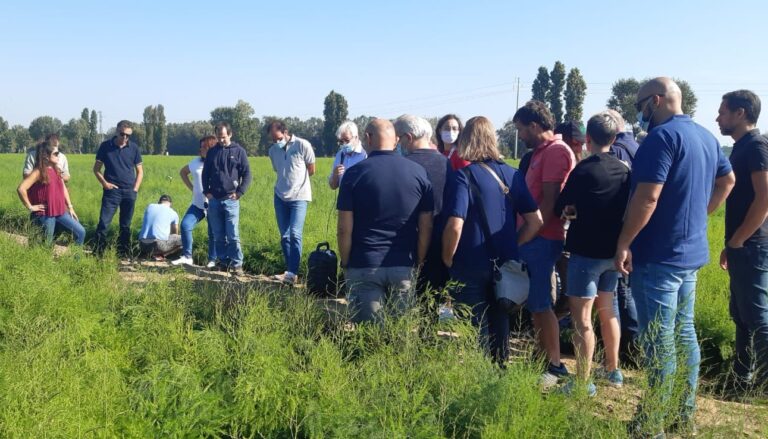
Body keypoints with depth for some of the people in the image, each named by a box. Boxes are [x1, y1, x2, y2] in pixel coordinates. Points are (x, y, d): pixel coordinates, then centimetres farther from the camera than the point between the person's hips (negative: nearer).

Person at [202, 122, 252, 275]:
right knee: (218, 236, 7)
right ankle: (223, 262, 15)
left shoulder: (239, 151, 1)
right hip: (214, 199, 4)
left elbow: (247, 174, 1)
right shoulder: (212, 152, 11)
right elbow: (205, 173, 18)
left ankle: (237, 264, -2)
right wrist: (206, 191, 6)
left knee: (233, 235, -8)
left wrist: (239, 193, -8)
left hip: (230, 199, -4)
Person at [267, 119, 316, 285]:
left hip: (299, 197, -5)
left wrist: (297, 181, 9)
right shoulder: (273, 150, 5)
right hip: (280, 197, 5)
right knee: (284, 236, 7)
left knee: (295, 234, -14)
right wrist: (287, 183, 11)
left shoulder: (303, 145, -10)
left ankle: (292, 273, -14)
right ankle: (290, 270, 16)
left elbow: (311, 170, 0)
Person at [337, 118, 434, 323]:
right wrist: (419, 262, 12)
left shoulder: (354, 173, -5)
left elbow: (344, 229, -7)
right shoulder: (419, 173, 2)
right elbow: (426, 228, 2)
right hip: (403, 266, 2)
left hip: (363, 266, -2)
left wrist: (345, 263, 4)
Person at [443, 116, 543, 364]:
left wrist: (448, 258, -7)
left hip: (471, 267, -5)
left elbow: (455, 225, -23)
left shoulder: (463, 176, -14)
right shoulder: (512, 174, 1)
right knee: (500, 325, 18)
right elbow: (535, 221, 2)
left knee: (475, 332, 7)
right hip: (505, 266, 5)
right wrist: (513, 247, 12)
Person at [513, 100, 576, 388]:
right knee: (535, 304, 14)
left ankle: (554, 367, 5)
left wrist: (527, 235, -16)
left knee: (541, 305, -4)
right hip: (532, 238, 10)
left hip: (541, 240, -10)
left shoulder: (556, 151, -13)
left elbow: (549, 202, -18)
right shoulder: (542, 151, 17)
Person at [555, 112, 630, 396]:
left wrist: (572, 212, 13)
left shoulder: (584, 170, -15)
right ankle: (613, 371, 30)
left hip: (586, 251, -7)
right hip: (613, 250, 7)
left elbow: (560, 209, -7)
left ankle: (583, 382, 1)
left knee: (581, 317, -2)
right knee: (607, 310, 20)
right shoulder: (624, 169, 4)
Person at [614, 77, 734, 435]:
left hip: (658, 256, -9)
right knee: (684, 333, 15)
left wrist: (623, 243, -19)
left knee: (659, 341, -3)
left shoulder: (663, 136, -18)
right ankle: (685, 415, 24)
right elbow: (727, 181, 27)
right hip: (691, 252, 10)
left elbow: (648, 197, -25)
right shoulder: (706, 136, 13)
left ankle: (654, 424, 6)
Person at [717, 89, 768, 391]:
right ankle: (743, 380, 22)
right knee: (741, 316, 14)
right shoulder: (742, 148, 16)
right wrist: (730, 245, 19)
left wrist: (737, 241, -16)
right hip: (742, 248, 10)